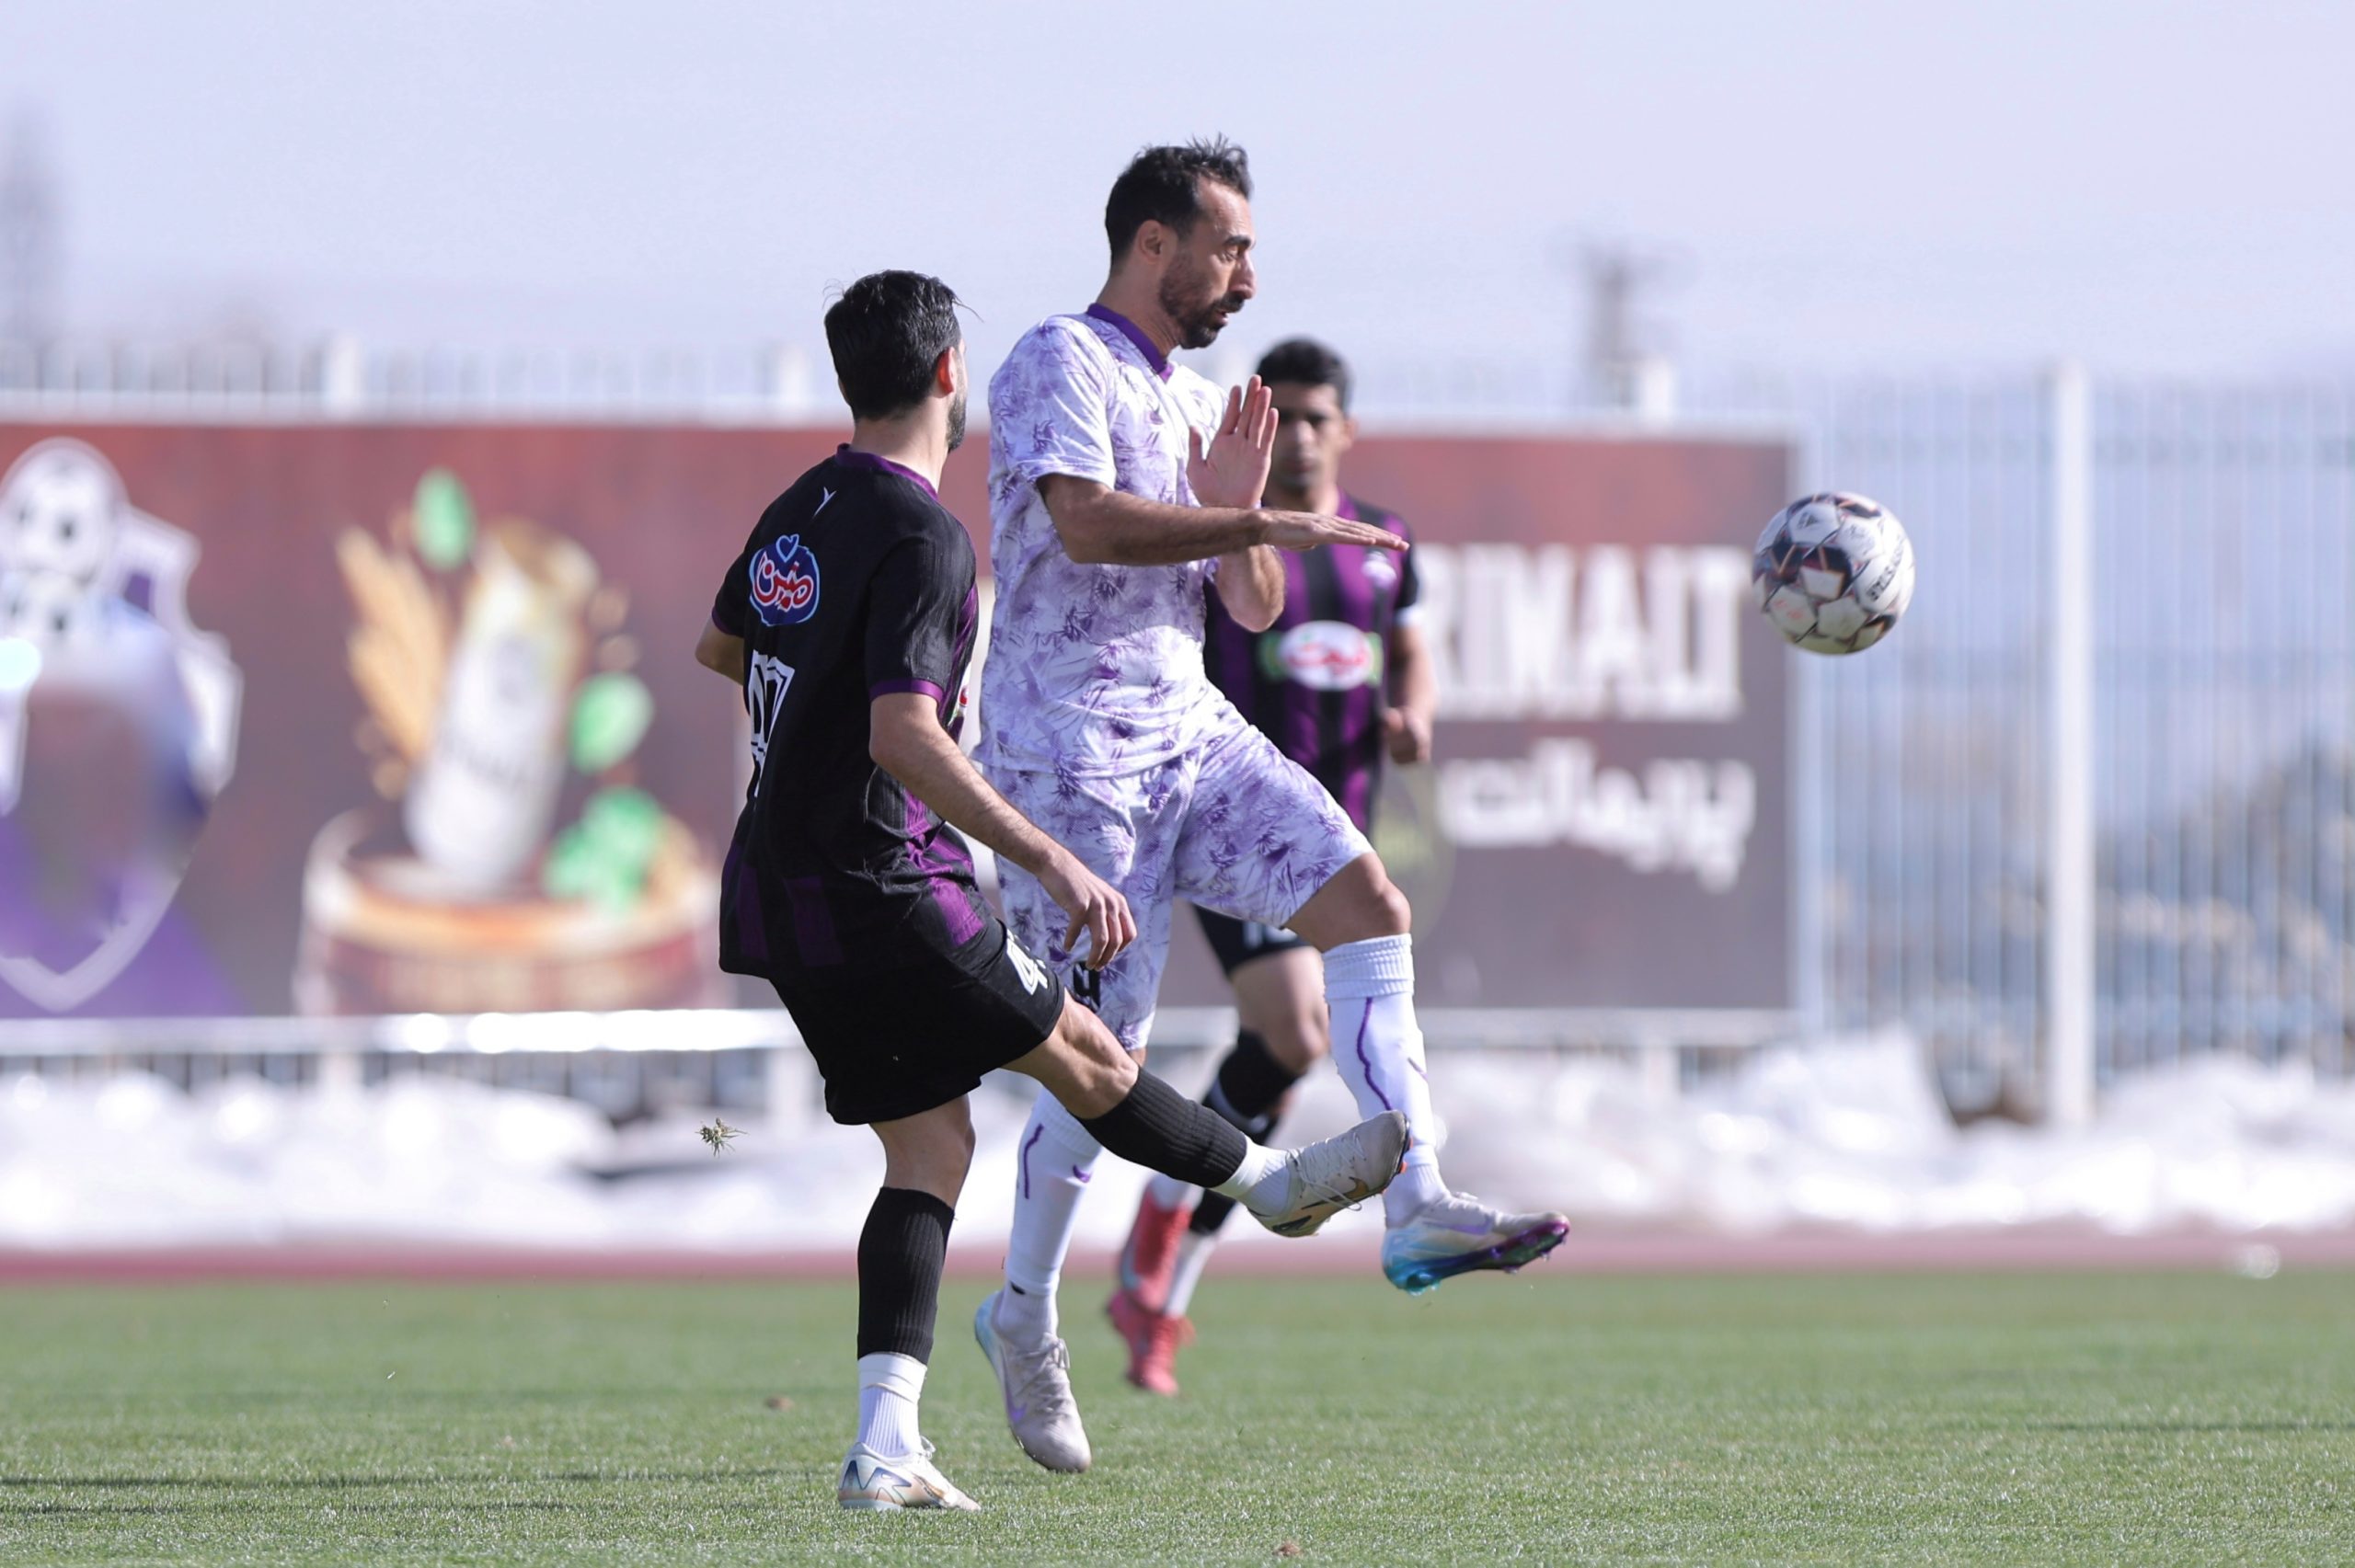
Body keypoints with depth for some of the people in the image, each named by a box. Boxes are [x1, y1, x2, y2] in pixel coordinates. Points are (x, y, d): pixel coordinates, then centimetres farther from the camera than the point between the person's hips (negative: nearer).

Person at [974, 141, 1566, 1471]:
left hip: (1190, 726, 8)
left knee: (1365, 898, -11)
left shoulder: (1198, 405, 17)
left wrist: (1235, 509, -2)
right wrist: (1261, 524, -26)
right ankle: (1024, 1319, 12)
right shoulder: (1060, 367, -9)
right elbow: (1086, 523, -27)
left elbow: (1253, 610, 17)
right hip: (1074, 749, -8)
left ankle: (1416, 1195, -17)